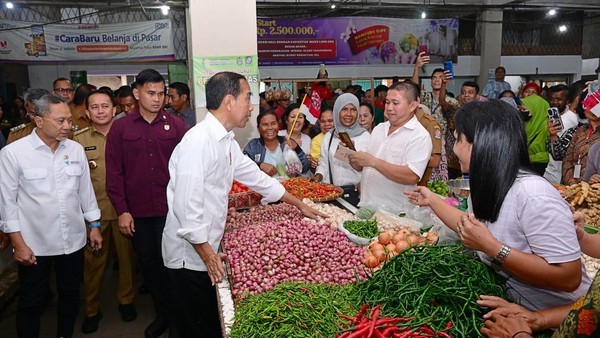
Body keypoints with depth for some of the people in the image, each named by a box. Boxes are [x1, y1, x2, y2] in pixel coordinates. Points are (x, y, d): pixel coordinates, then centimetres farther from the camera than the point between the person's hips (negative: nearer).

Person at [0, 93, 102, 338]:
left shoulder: (76, 149, 0)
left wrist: (94, 226, 9)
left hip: (73, 241, 4)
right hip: (34, 244, -3)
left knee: (70, 295, 18)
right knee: (32, 303, 12)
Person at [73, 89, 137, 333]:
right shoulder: (79, 139, 1)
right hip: (94, 210, 0)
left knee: (126, 255, 12)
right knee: (93, 260, 9)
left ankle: (126, 300, 32)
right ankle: (91, 309, 27)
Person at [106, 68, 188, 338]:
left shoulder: (176, 125, 0)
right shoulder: (120, 128, 1)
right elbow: (114, 172, 0)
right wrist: (122, 210, -4)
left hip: (170, 209, -1)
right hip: (137, 212, 2)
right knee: (149, 264, 14)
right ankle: (162, 314, 33)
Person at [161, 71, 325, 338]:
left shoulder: (227, 142, 8)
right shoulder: (198, 141, -22)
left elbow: (257, 178, 16)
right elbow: (186, 206, -24)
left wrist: (300, 205, 21)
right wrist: (207, 254, -17)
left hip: (208, 250, 8)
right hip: (190, 256, -8)